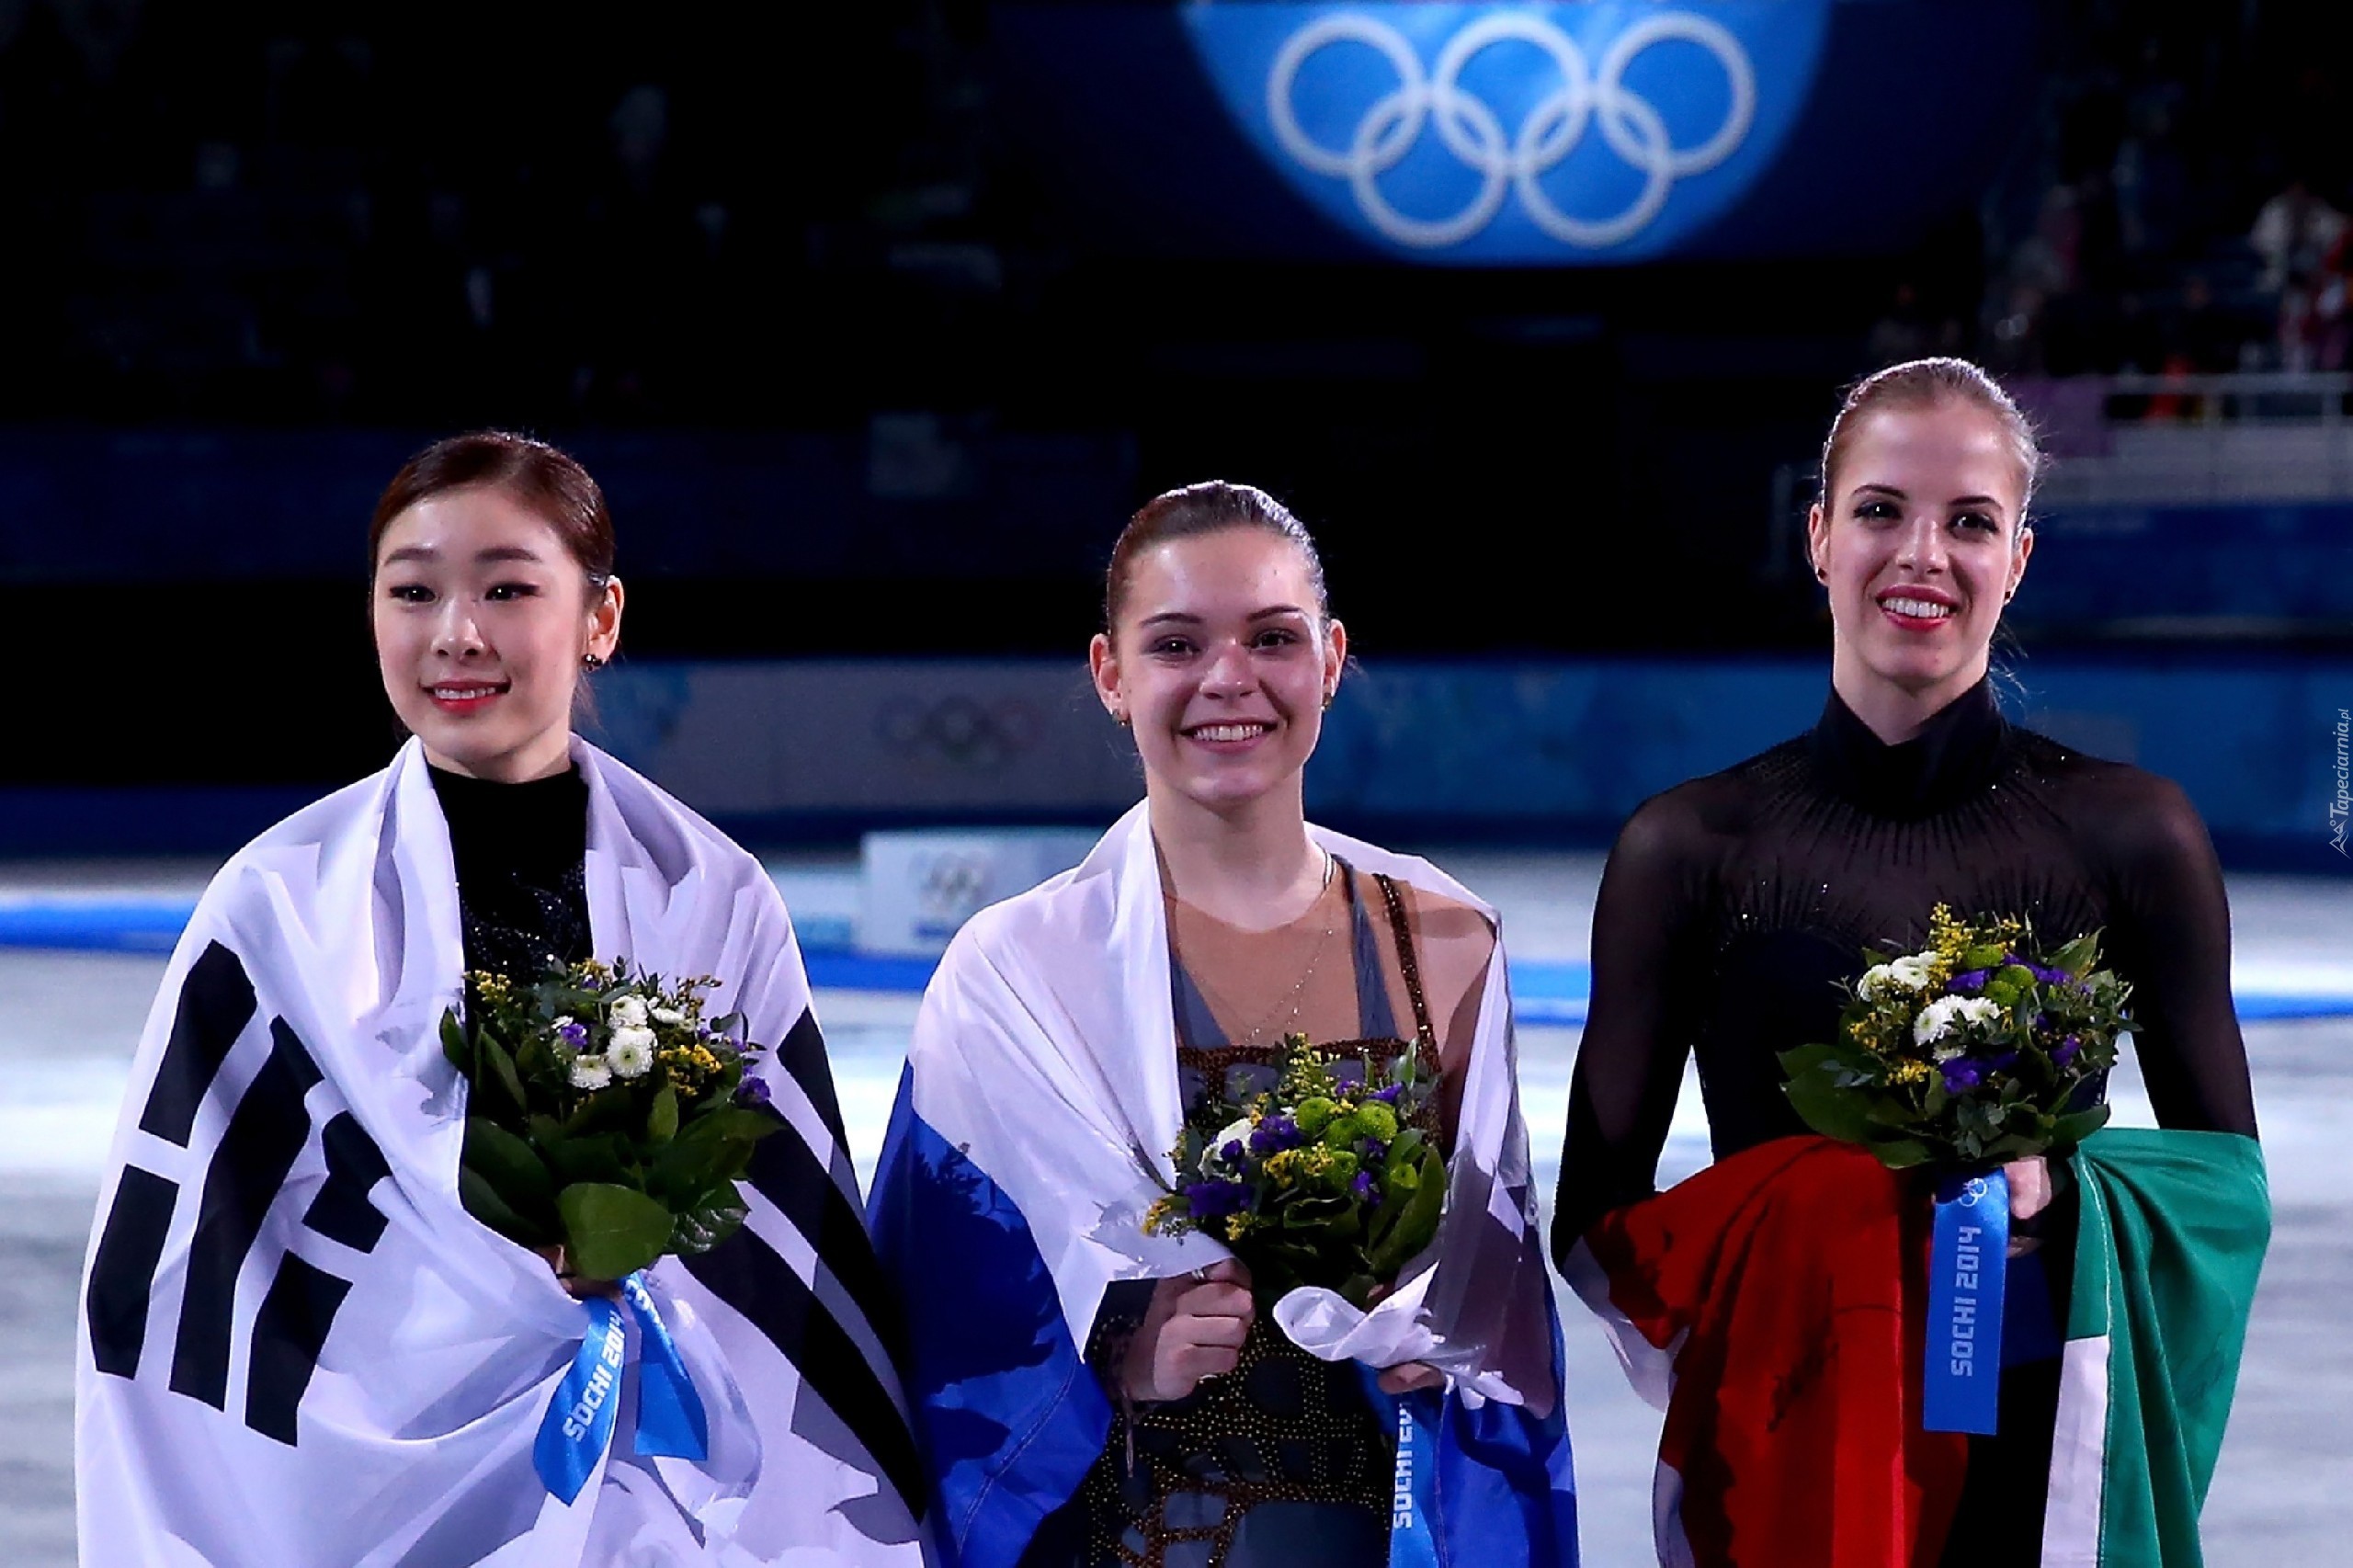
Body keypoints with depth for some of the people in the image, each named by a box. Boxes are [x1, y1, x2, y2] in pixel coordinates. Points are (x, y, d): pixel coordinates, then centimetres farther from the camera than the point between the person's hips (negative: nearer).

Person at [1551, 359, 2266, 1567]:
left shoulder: (2130, 832, -1)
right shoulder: (1690, 845, -1)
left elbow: (2226, 1183, 4)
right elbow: (1595, 1217, 0)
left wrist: (2055, 1195, -16)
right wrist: (1786, 1219, -19)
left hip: (2045, 1455, 0)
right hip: (1779, 1456, 0)